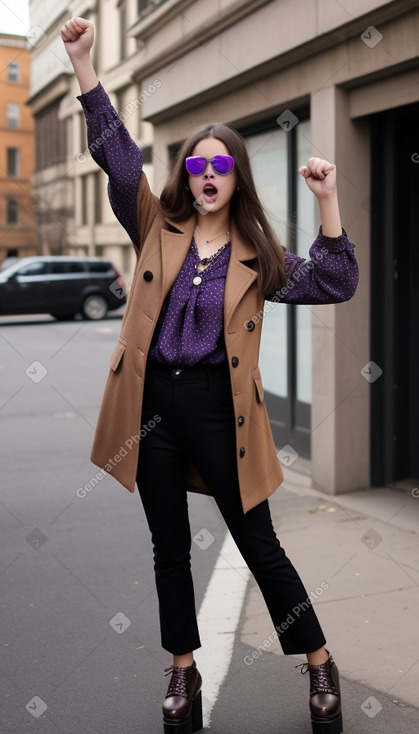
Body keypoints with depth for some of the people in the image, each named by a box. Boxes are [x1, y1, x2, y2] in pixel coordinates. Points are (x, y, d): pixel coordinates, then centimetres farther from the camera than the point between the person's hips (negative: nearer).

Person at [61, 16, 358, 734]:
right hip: (154, 404, 2)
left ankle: (320, 666, 23)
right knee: (170, 549, 13)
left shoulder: (256, 254, 3)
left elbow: (333, 284, -4)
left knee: (259, 546, 5)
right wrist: (82, 61, -8)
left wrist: (328, 203, -14)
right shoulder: (158, 229, 5)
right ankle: (184, 673, 31)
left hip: (216, 406, -2)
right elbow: (117, 156, -1)